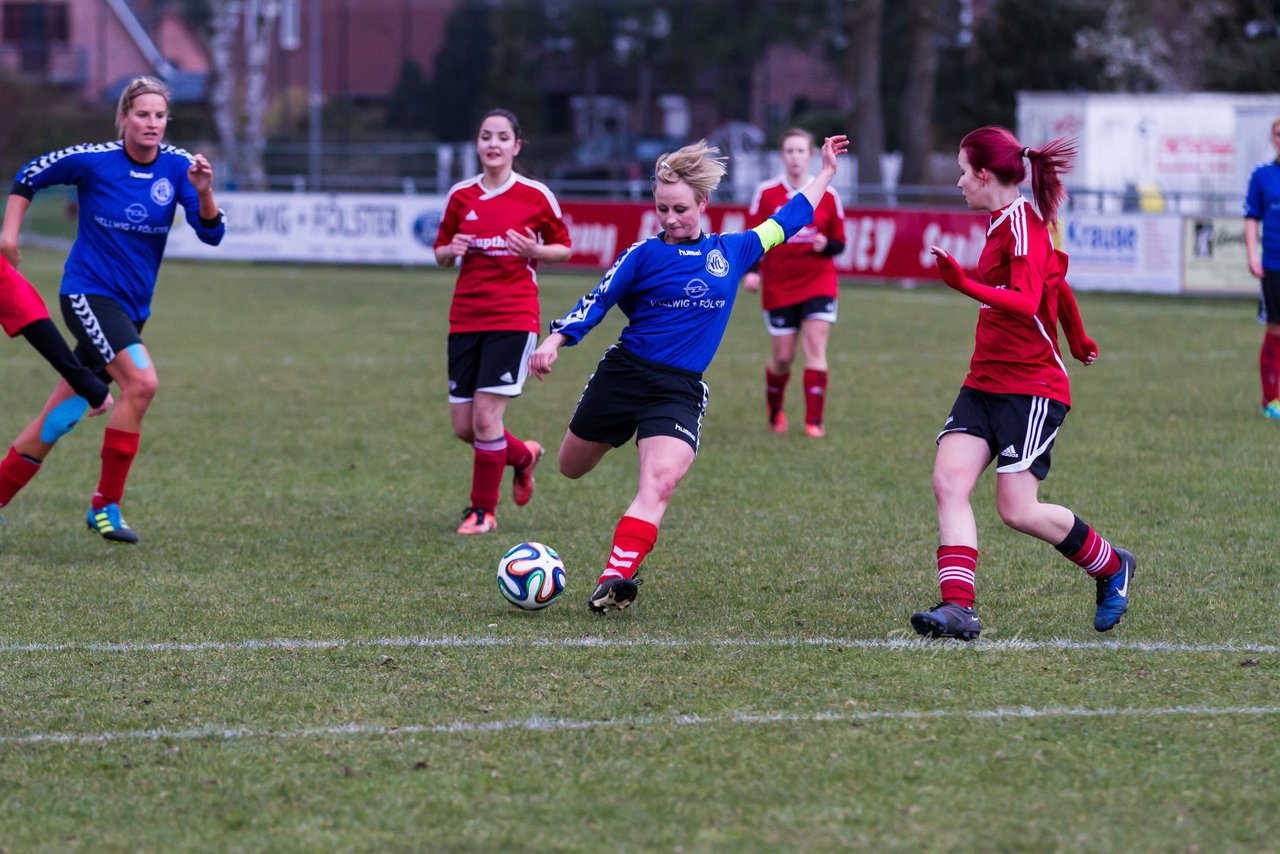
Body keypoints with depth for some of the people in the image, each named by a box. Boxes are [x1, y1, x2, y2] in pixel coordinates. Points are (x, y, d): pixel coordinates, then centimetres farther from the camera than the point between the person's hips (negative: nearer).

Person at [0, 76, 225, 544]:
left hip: (132, 307, 5)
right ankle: (106, 505, -17)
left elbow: (211, 233, -8)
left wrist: (203, 192, -26)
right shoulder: (92, 160, -10)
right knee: (141, 381, -26)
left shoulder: (178, 166, -2)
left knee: (59, 418, 8)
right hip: (88, 293, -5)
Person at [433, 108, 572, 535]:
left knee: (486, 415, -13)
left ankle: (483, 512, 3)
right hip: (466, 318, 4)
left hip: (513, 318, -4)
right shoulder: (461, 196, 7)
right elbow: (441, 252, 17)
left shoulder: (536, 196, -3)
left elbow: (563, 248, 7)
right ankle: (524, 455, 34)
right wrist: (451, 250, -7)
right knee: (464, 426, 3)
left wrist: (534, 251, -14)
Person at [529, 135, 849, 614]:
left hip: (680, 390, 0)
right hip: (623, 374, 0)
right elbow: (596, 303, 0)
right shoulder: (645, 255, 0)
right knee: (571, 469, 12)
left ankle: (614, 579, -33)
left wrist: (826, 172, 30)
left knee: (659, 484, -23)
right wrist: (553, 342, -14)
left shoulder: (732, 251, 9)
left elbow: (786, 220, 23)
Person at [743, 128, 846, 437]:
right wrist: (750, 271, -12)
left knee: (815, 347, -13)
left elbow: (839, 243, 8)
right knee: (783, 356, 3)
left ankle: (814, 420, -12)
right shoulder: (766, 193, -1)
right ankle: (775, 412, 30)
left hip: (818, 282, 0)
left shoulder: (828, 196, 2)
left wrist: (826, 245, -15)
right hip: (778, 285, 0)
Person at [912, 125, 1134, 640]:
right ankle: (958, 608, -19)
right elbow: (1057, 282, 29)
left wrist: (966, 285, -43)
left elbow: (1026, 303, -29)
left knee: (1018, 510, -9)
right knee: (949, 481, -11)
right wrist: (1078, 341, 44)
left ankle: (1112, 568, 16)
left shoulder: (1022, 227, -15)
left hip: (1031, 389, -9)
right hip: (985, 382, 9)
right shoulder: (1006, 224, 15)